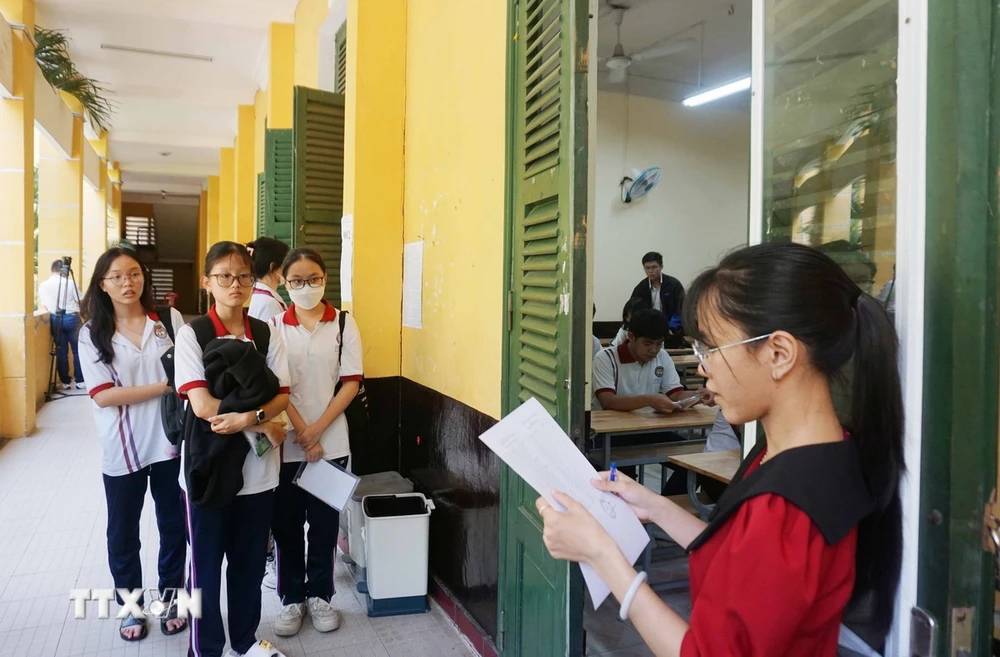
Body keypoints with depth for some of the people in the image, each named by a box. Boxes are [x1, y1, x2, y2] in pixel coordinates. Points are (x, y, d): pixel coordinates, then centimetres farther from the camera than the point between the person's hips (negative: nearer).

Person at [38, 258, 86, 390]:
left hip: (55, 319, 3)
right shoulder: (70, 283, -6)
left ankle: (65, 382, 10)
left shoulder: (42, 285, 2)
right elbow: (80, 301, 0)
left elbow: (44, 305, 11)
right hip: (72, 318, -3)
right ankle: (80, 381, 4)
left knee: (61, 352, 7)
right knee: (78, 350, 4)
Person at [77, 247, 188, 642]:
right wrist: (165, 386, -17)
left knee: (174, 527, 14)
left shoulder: (170, 320, -2)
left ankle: (171, 600, 34)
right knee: (123, 534, 14)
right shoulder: (92, 334, -3)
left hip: (171, 443, 1)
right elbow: (102, 396, -12)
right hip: (122, 451, 0)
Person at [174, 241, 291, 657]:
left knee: (250, 559, 16)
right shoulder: (192, 334, -8)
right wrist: (264, 426, -16)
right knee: (206, 563, 10)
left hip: (257, 465, 3)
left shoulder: (266, 333, 2)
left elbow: (282, 396, -1)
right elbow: (202, 405, -17)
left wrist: (249, 417, -20)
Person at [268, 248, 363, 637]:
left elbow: (351, 382, -4)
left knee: (324, 523, 11)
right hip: (285, 442, 0)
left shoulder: (344, 323, -1)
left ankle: (320, 595, 28)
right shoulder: (273, 325, -2)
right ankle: (291, 598, 26)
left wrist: (317, 429, -11)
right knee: (286, 524, 10)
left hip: (331, 441, 0)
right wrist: (301, 433, -12)